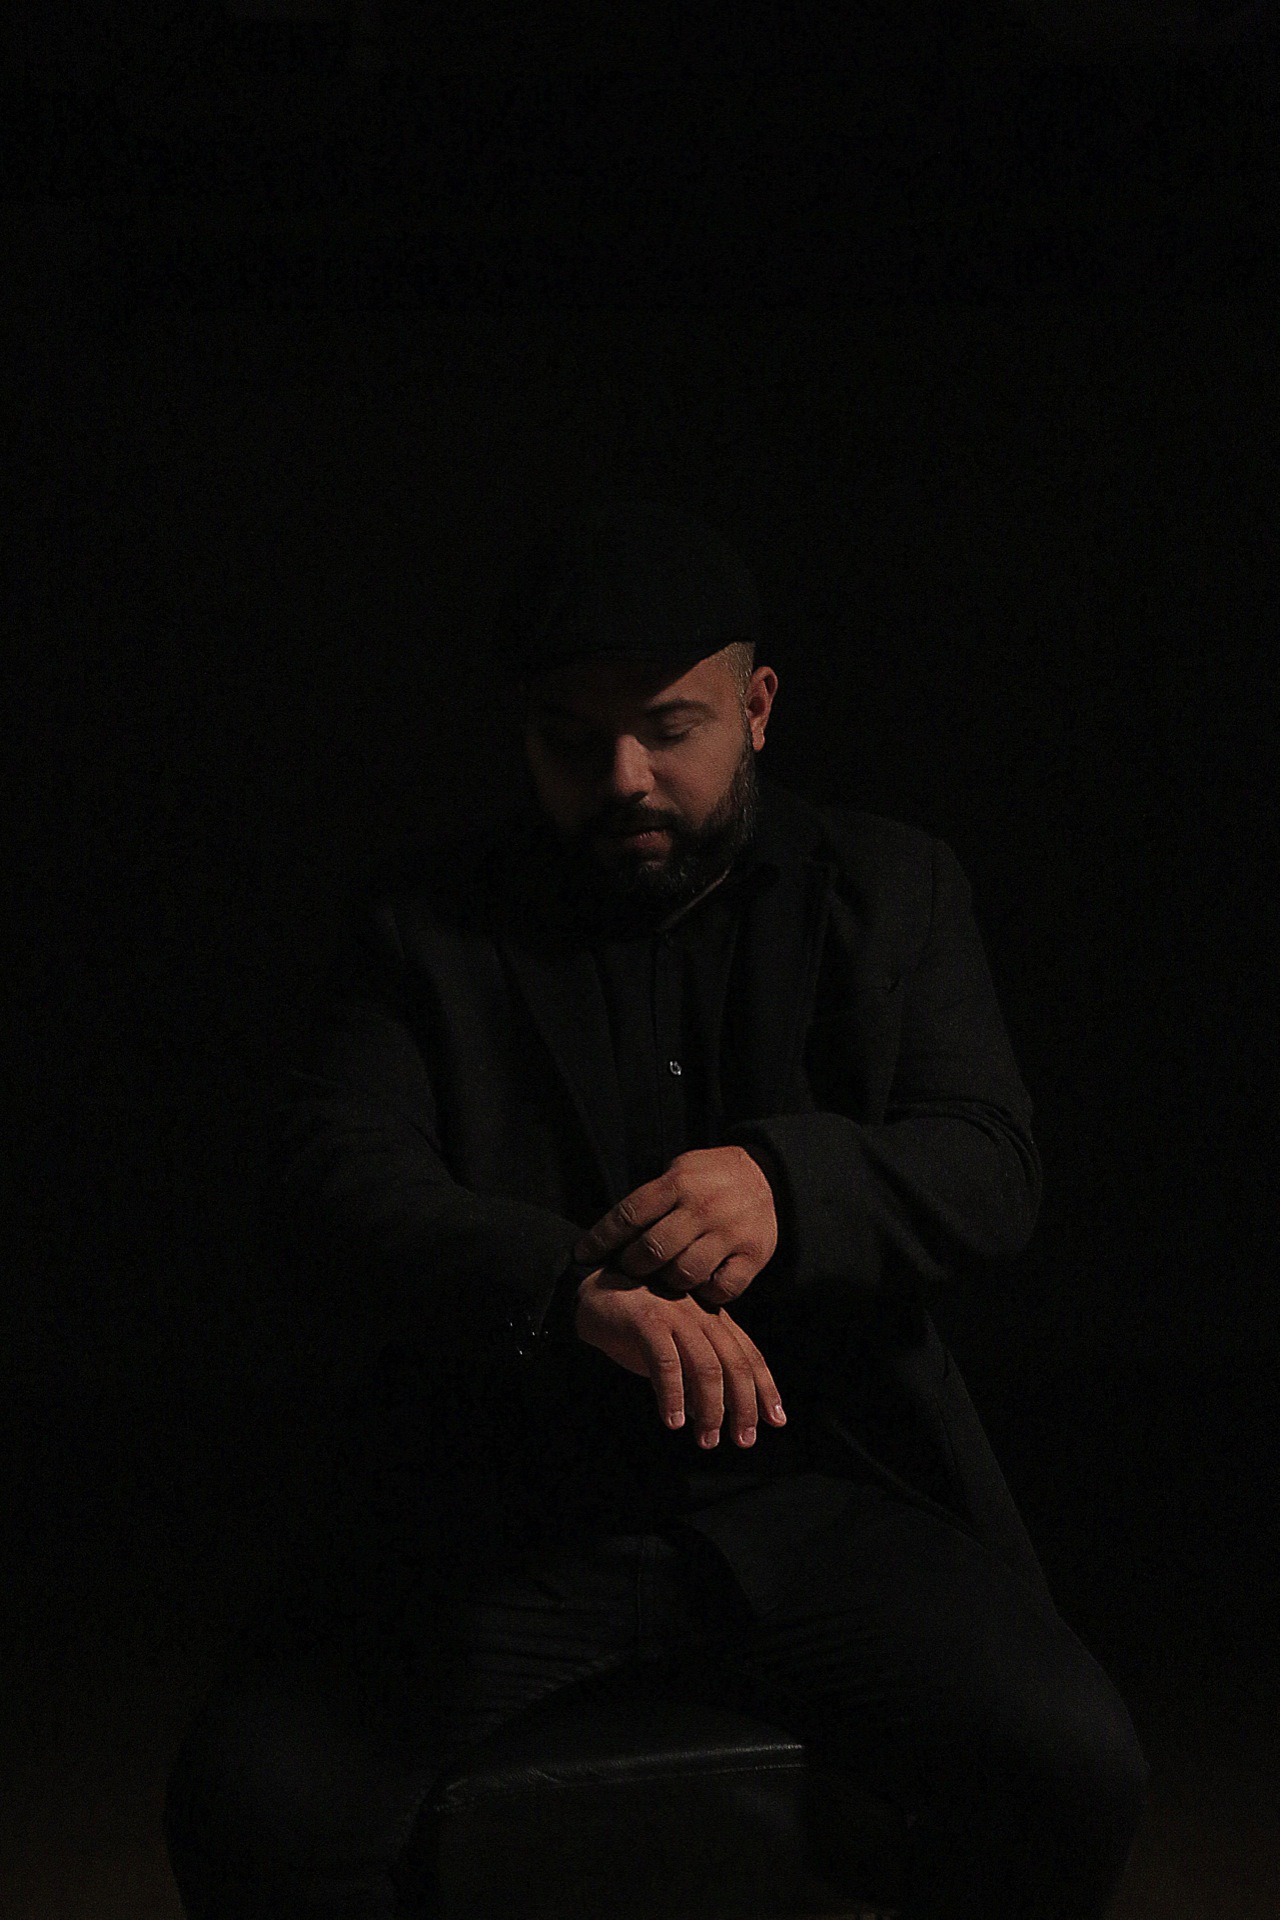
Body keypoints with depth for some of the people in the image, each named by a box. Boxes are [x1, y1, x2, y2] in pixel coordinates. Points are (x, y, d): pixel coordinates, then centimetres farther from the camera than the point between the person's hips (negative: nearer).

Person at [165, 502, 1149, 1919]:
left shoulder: (888, 890, 9)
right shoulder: (427, 925, 5)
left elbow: (991, 1174, -3)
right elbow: (330, 1181, -10)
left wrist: (786, 1188, -26)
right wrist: (573, 1285, -30)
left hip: (812, 1485, 1)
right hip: (499, 1502, 0)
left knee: (1073, 1773, -22)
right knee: (253, 1802, -22)